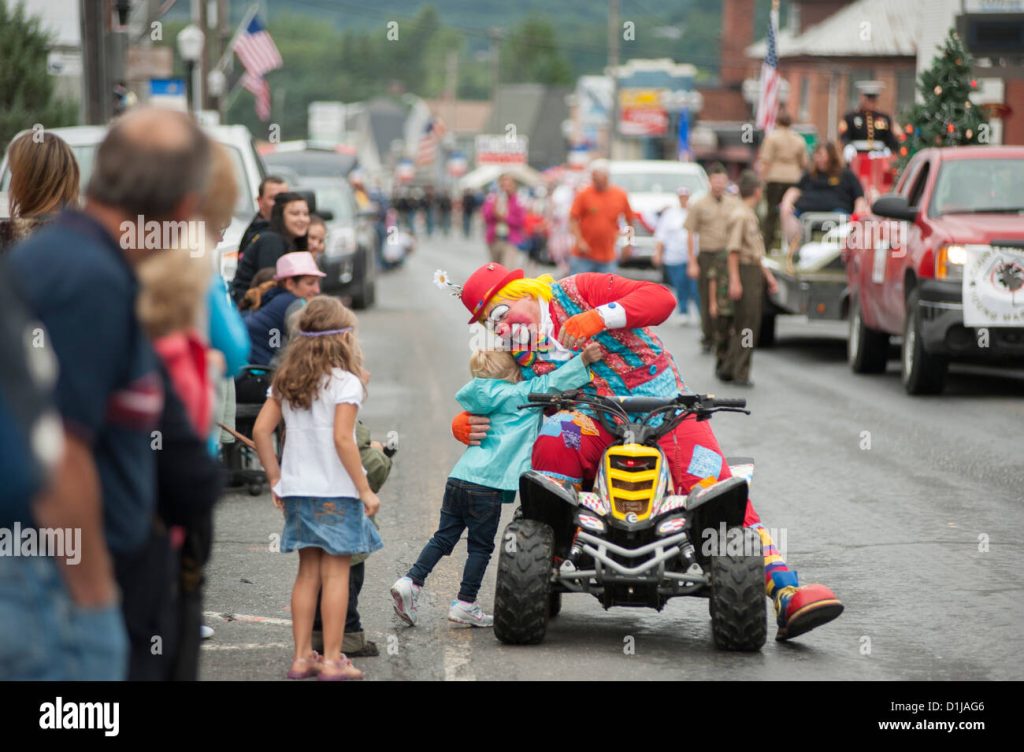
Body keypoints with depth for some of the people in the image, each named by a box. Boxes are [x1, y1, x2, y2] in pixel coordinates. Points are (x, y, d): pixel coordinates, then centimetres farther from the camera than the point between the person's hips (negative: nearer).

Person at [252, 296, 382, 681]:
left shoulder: (286, 380, 7)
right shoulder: (345, 382, -11)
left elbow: (261, 430, 4)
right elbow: (342, 439, -18)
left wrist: (276, 480, 12)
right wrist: (365, 490, -12)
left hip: (297, 490, 6)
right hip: (336, 491, -6)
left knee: (308, 572, 12)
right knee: (335, 572, 0)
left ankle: (302, 657, 14)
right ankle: (332, 660, 1)